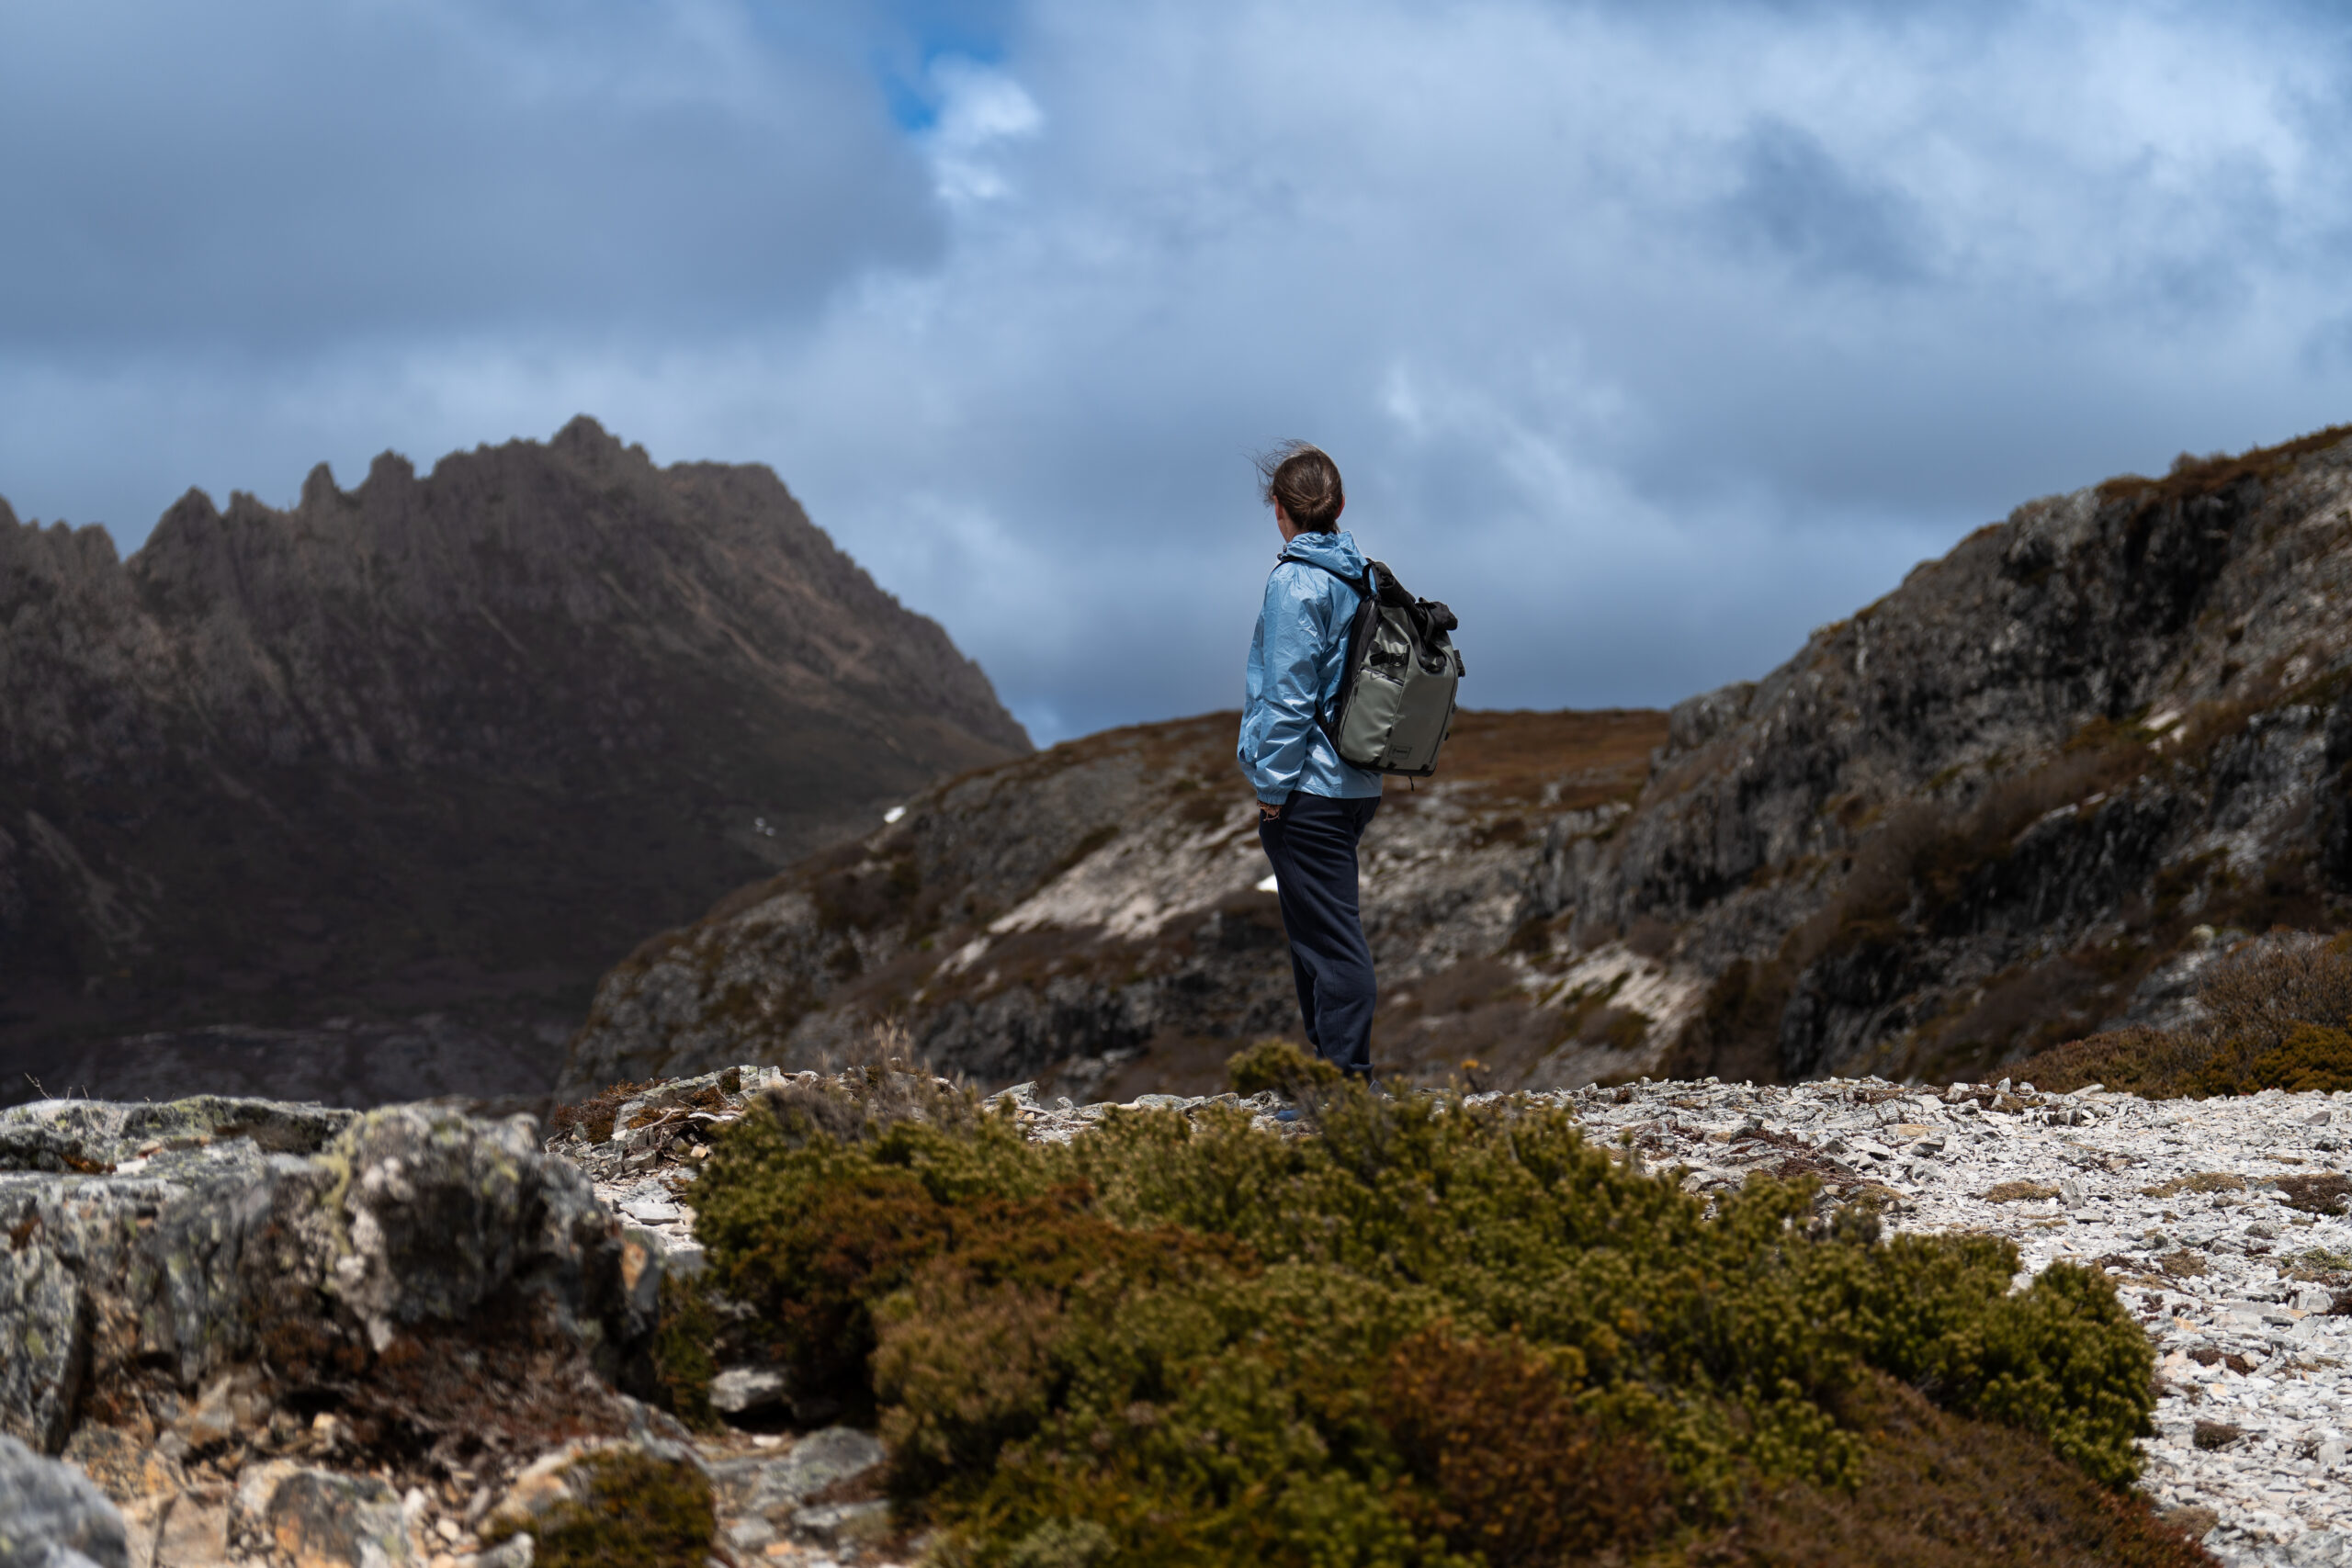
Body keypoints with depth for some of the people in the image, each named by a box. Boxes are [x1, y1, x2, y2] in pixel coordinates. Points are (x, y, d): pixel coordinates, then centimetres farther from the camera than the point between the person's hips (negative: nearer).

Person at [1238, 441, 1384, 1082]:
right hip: (1357, 783, 9)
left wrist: (1273, 788, -11)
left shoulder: (1296, 582, -13)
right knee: (1320, 933, 17)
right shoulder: (1360, 574, 12)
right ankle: (1333, 1066, 23)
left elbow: (1289, 696, -16)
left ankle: (1347, 1082, -5)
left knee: (1331, 938, -6)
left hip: (1309, 789, -9)